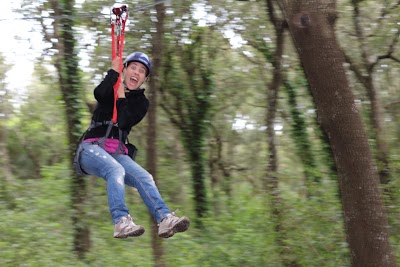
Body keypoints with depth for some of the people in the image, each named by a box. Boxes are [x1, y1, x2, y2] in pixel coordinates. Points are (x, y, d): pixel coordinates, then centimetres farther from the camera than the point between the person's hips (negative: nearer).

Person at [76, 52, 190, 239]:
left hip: (118, 153, 3)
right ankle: (121, 222, -53)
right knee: (116, 170, -35)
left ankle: (165, 219, -45)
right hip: (92, 148, -3)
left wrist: (121, 96, 1)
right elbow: (99, 94, -13)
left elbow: (125, 123, -3)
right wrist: (114, 70, -3)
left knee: (143, 177, -26)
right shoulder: (111, 88, 15)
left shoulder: (141, 102, 17)